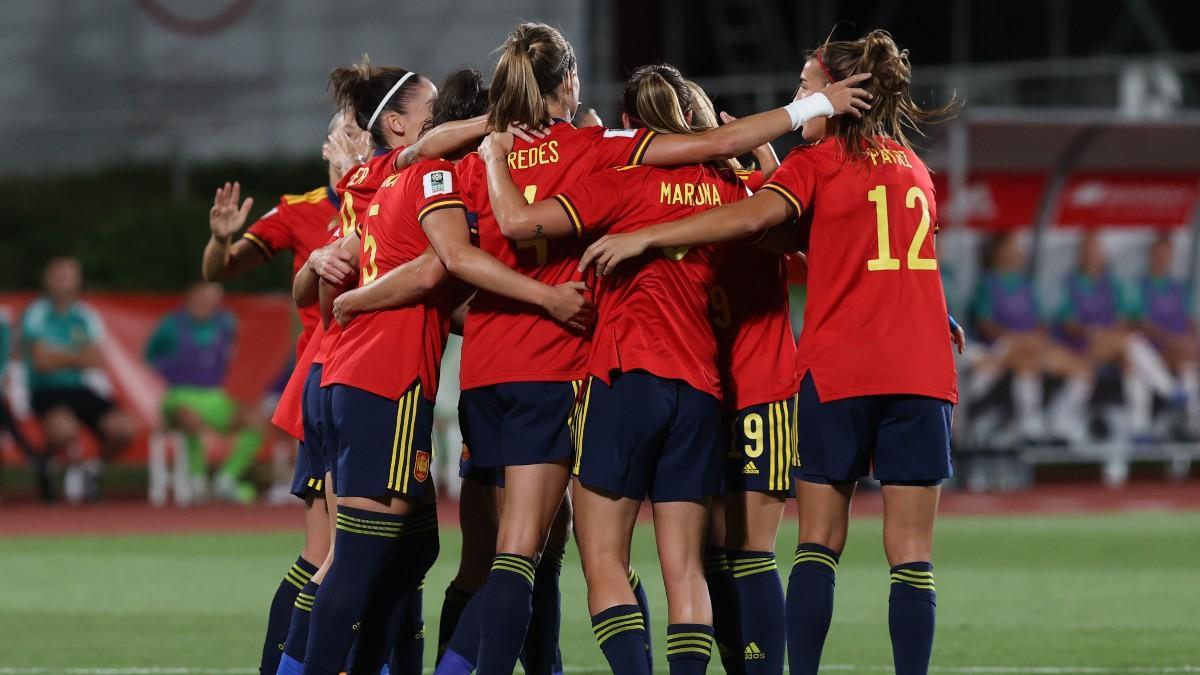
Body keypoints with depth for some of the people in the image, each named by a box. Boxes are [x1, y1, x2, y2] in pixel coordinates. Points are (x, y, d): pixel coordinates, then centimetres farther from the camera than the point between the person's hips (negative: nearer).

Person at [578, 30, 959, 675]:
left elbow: (758, 216, -19)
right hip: (922, 371, 4)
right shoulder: (914, 170, 17)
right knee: (911, 555, 1)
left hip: (837, 370, -4)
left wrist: (643, 237, -21)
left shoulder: (819, 161, -2)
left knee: (819, 544, 4)